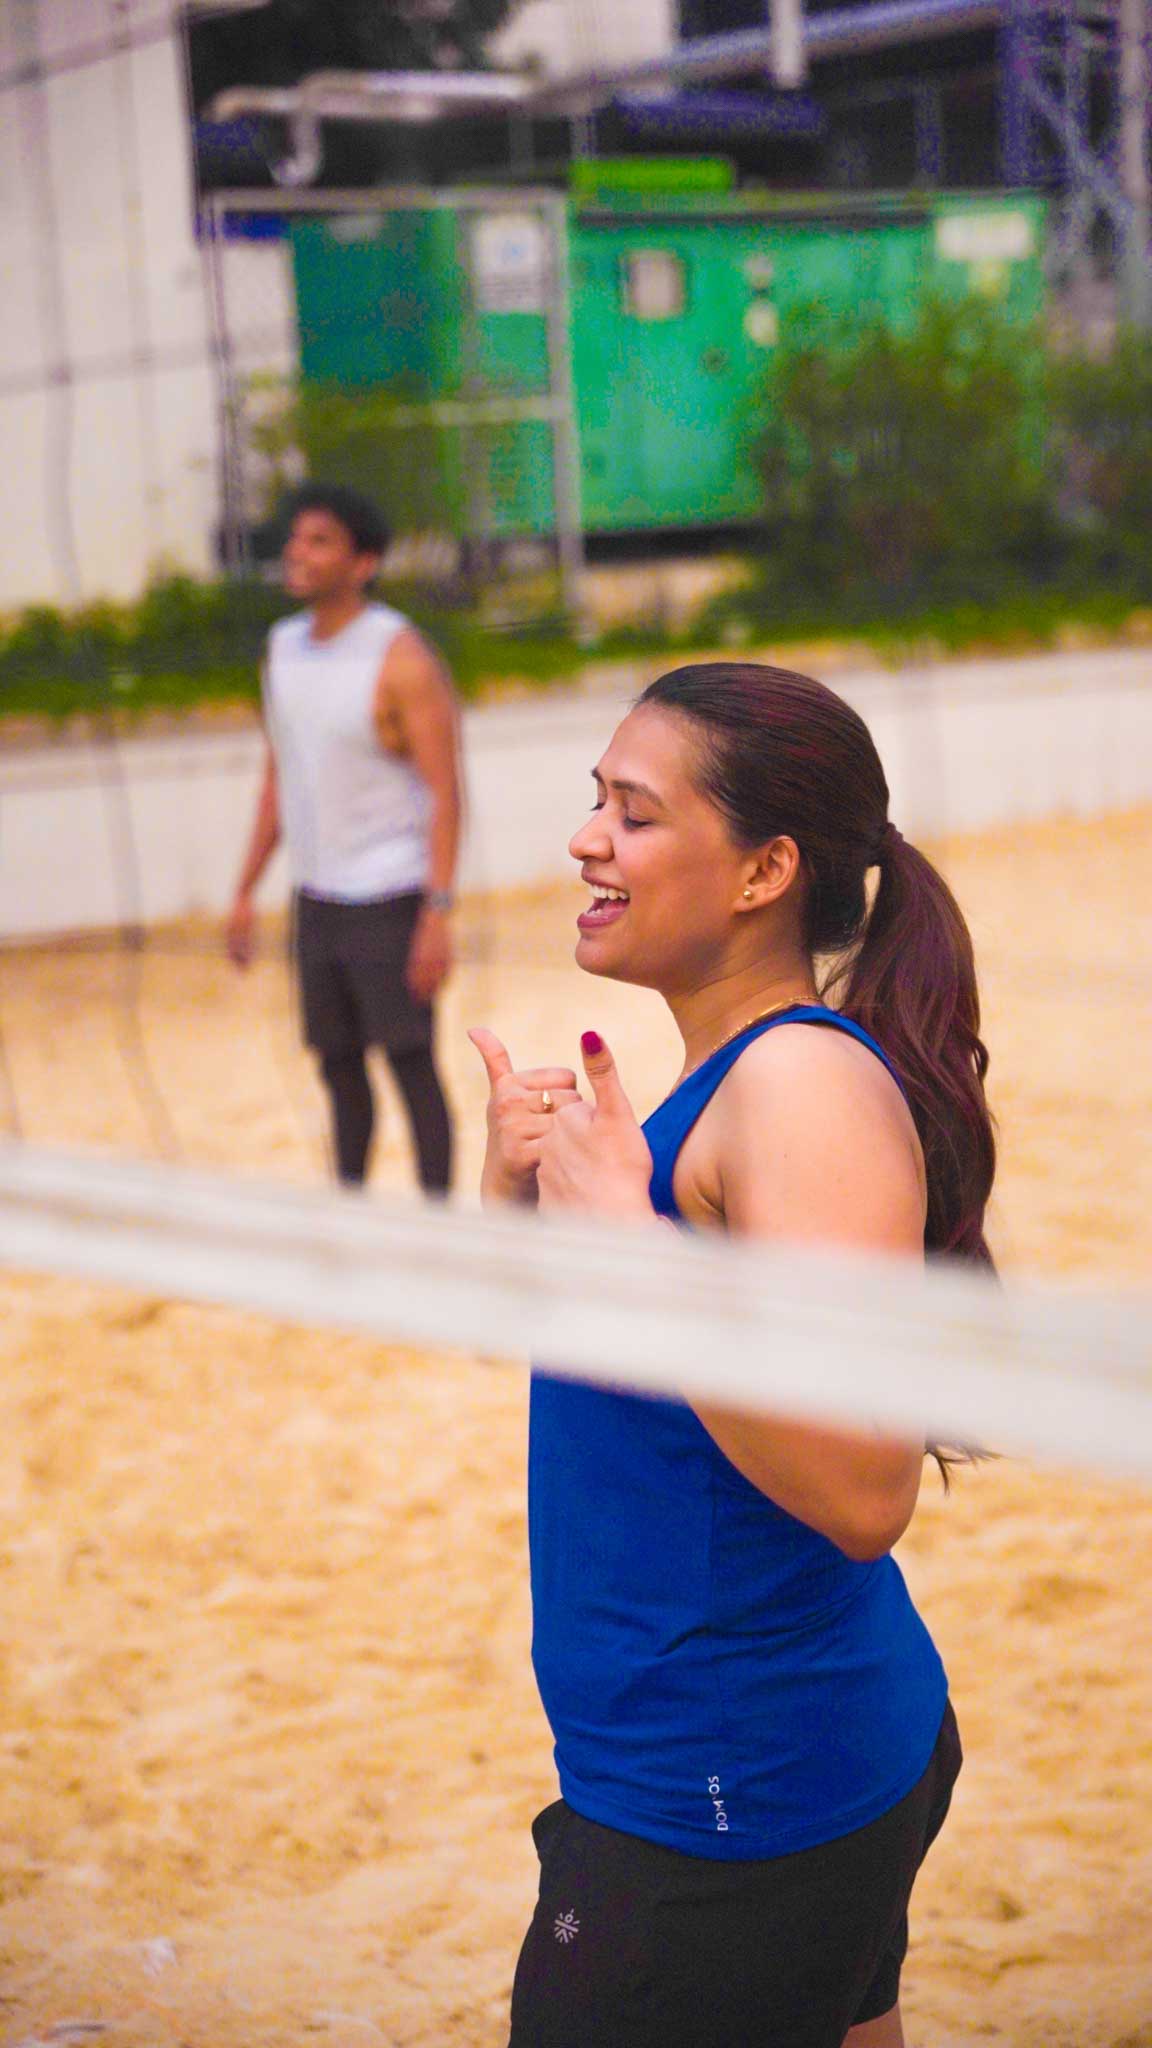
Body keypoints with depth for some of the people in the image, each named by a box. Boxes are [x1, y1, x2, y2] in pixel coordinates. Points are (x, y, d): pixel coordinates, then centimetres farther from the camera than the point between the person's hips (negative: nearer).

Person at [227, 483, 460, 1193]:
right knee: (339, 1067, 13)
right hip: (317, 897, 7)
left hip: (390, 899, -6)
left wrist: (439, 916, -22)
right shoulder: (283, 647, 8)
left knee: (412, 1066, -1)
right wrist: (246, 893, 14)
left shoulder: (402, 658, -14)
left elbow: (446, 793, -16)